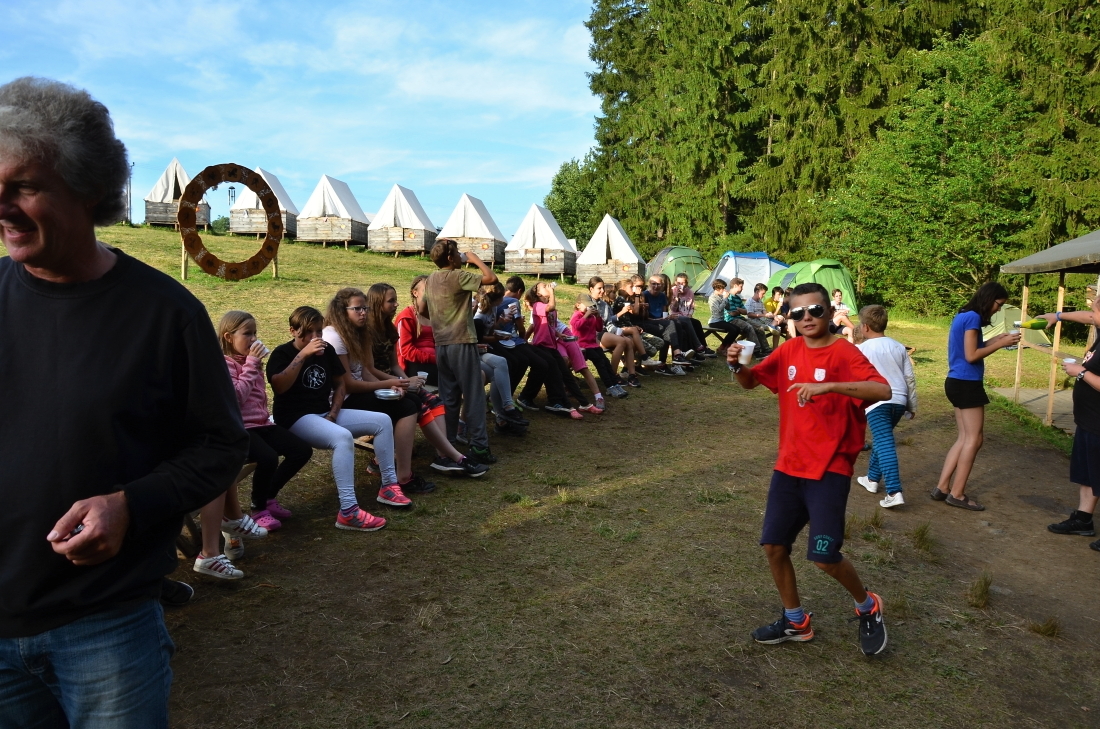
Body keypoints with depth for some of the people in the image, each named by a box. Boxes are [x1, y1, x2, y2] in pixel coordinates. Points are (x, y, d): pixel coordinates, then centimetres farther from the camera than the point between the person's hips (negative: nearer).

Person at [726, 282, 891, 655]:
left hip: (829, 470, -6)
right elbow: (751, 381, 14)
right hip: (789, 466, 6)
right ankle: (795, 620, 29)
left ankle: (867, 607, 25)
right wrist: (737, 365, -8)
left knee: (825, 557, -7)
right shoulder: (789, 350, 5)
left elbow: (883, 390, -29)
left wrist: (827, 385, -40)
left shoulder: (844, 353, -14)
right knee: (774, 546, 8)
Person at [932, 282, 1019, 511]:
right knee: (973, 440, -1)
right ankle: (957, 494, 3)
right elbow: (971, 356, -18)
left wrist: (994, 340, 11)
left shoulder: (963, 316, 15)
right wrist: (1000, 344, -10)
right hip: (967, 384, -10)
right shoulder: (973, 317, -14)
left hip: (958, 382, 10)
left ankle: (942, 488, 13)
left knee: (965, 438, 13)